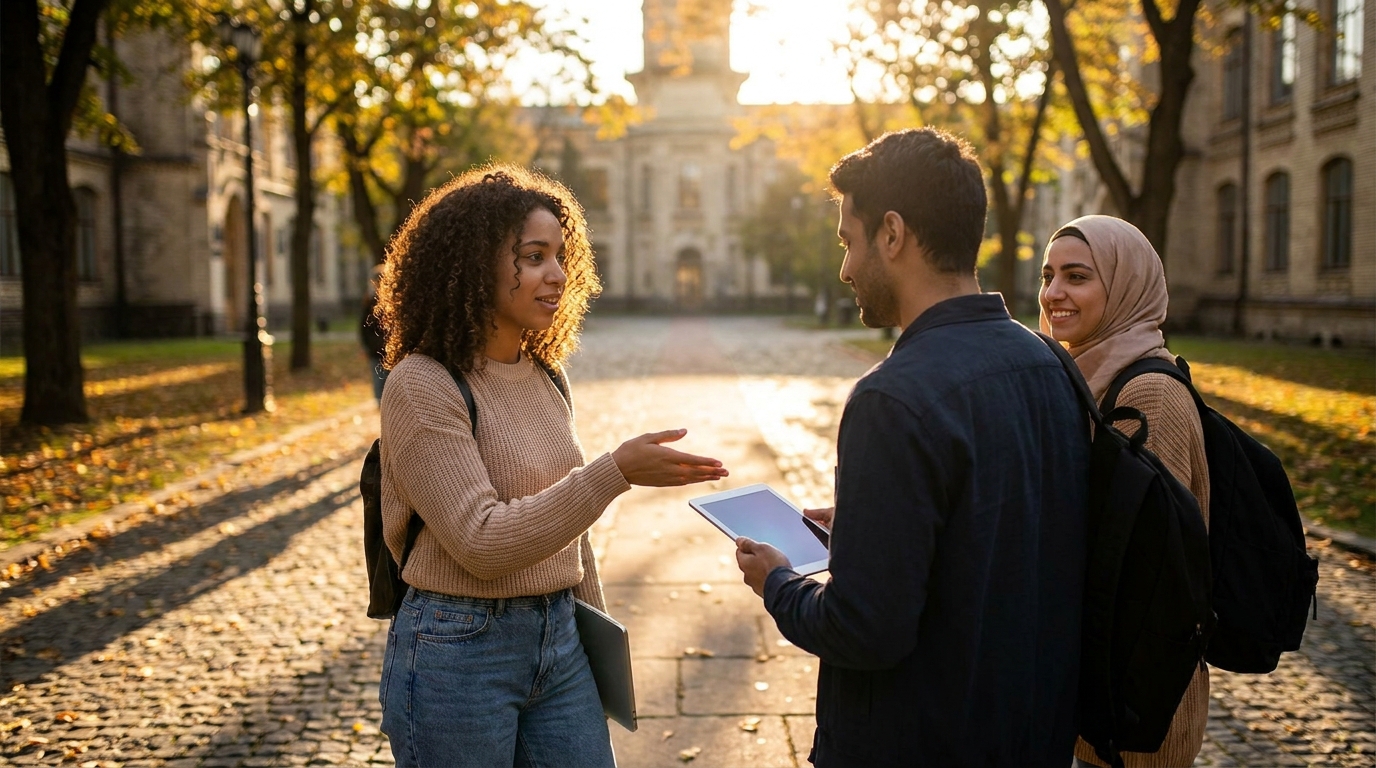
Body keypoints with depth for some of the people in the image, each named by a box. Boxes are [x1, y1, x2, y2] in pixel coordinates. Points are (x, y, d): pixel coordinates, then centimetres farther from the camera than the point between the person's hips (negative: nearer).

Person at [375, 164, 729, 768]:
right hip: (459, 649, -6)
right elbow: (482, 542, -21)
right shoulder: (421, 386, -14)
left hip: (561, 642, 6)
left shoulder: (545, 380, 8)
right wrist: (614, 473, -26)